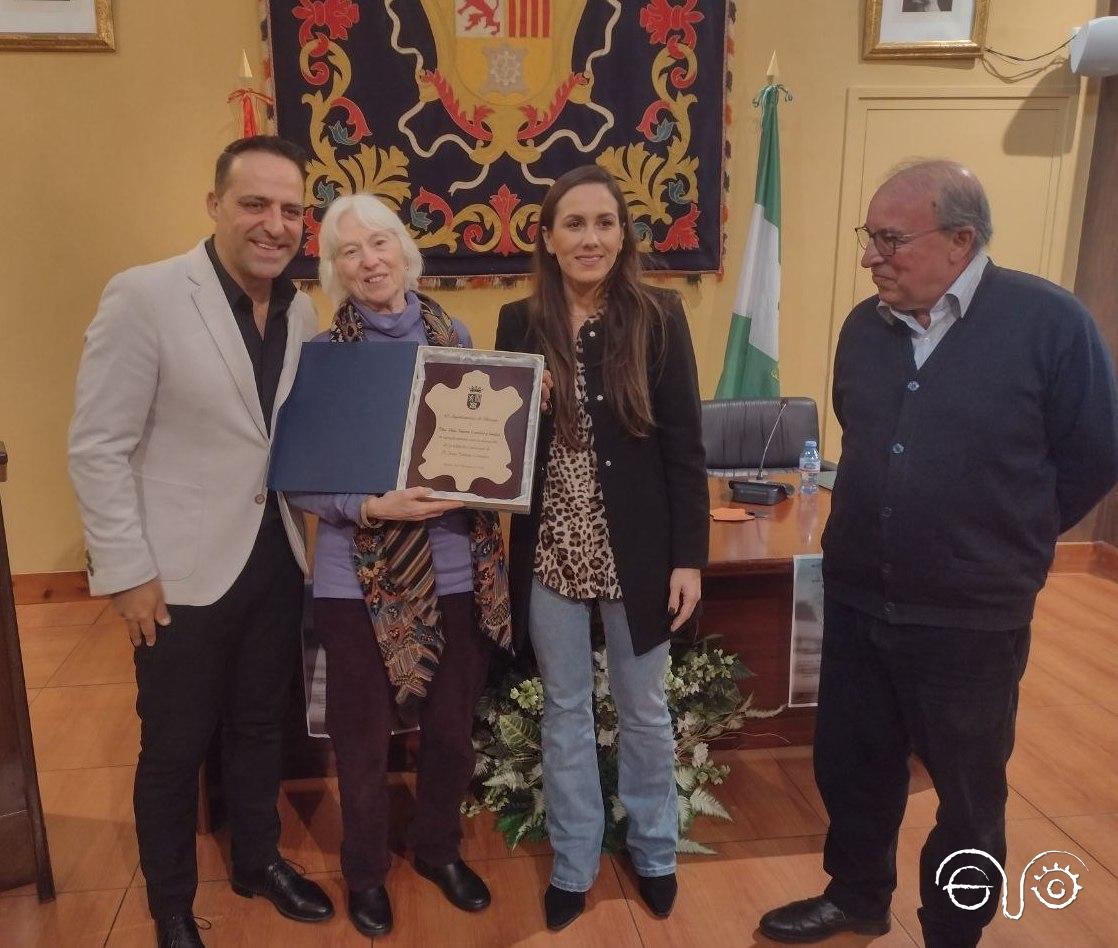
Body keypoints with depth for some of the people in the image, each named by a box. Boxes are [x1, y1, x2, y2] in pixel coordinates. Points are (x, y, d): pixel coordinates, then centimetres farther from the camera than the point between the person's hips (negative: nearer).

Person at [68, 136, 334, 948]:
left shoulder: (301, 311, 2)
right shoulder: (144, 296, -14)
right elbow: (97, 447, -13)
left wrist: (310, 526, 3)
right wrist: (127, 571, -14)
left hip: (277, 556, 5)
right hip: (183, 570, -4)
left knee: (260, 726, 21)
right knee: (175, 748, 12)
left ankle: (259, 860, 43)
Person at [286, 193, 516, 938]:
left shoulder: (454, 335, 2)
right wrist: (372, 505, -22)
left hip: (459, 568, 3)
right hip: (363, 577, -2)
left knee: (452, 726, 17)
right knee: (364, 735, 13)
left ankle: (440, 848, 44)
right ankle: (366, 870, 39)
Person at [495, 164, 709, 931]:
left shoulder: (659, 318, -6)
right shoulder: (520, 323, 0)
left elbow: (685, 447, -6)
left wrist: (690, 557, -9)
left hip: (638, 551, -1)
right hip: (550, 551, 2)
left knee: (643, 708, 16)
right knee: (565, 712, 15)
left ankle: (654, 852, 40)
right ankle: (573, 864, 36)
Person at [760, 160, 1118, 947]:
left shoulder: (1050, 322, -13)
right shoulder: (865, 326, 1)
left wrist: (1005, 546, 3)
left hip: (972, 618, -4)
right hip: (855, 601, 5)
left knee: (968, 792, 15)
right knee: (851, 765, 19)